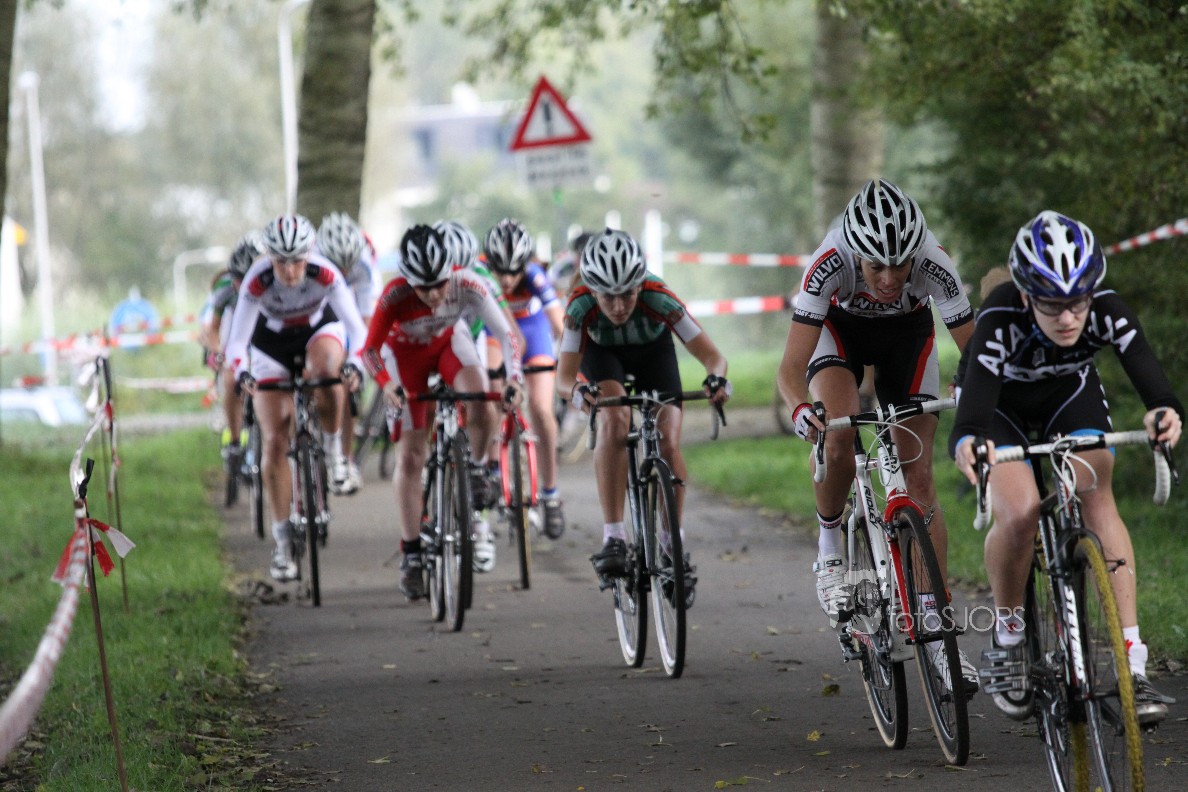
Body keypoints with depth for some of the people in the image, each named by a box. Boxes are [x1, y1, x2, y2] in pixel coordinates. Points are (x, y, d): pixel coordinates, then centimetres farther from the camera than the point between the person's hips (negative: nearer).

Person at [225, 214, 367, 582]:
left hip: (321, 330, 0)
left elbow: (356, 325, -34)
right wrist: (242, 374, -52)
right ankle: (283, 542, 0)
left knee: (326, 372, -39)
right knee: (274, 442, -8)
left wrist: (353, 363, -53)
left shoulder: (325, 274, -31)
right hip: (271, 343, 0)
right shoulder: (257, 282, -31)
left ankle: (332, 443, -10)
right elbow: (237, 340, -32)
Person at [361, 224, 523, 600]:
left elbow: (505, 333, -28)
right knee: (409, 457, -3)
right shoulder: (395, 297, -36)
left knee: (482, 406, -31)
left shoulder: (467, 285, -33)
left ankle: (477, 468, 2)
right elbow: (370, 349, -25)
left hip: (450, 341, 1)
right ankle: (411, 555, 5)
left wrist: (515, 376, -44)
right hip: (406, 353, -1)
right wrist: (386, 384, -43)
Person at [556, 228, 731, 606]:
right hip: (603, 353, -1)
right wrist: (578, 390, -60)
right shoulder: (581, 305, -37)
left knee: (668, 443, -15)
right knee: (614, 422, -29)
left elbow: (712, 355, -35)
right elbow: (564, 376, -37)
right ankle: (613, 538, -28)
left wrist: (717, 377, -58)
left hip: (654, 350, 1)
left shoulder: (658, 299, -38)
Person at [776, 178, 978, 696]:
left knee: (919, 480, -6)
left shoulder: (934, 265, -36)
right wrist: (801, 408, -59)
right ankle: (831, 549, -2)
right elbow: (792, 367, -38)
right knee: (839, 437, -30)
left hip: (908, 334, 1)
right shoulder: (830, 263, -39)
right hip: (841, 328, -1)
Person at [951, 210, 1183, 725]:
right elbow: (974, 401, -50)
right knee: (1019, 513, -27)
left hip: (1071, 395, 2)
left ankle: (1133, 666, -27)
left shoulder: (1108, 312, -31)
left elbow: (1147, 373, -44)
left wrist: (1166, 412, -67)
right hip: (1003, 407, -2)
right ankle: (1007, 636, 0)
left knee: (1097, 498, -23)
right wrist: (967, 444, -73)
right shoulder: (1001, 322, -38)